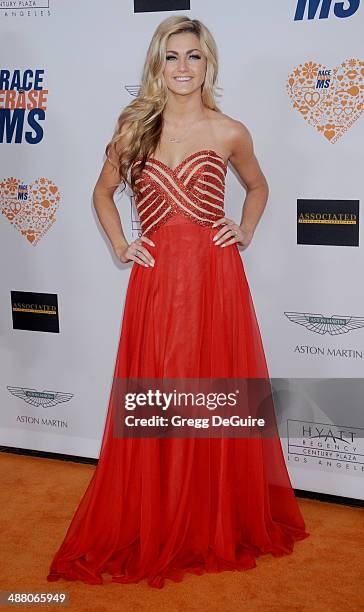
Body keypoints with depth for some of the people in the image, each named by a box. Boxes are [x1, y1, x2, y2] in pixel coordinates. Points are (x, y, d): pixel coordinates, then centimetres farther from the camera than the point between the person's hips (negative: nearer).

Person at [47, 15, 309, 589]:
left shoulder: (230, 132, 4)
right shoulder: (135, 128, 6)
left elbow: (258, 186, 22)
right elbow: (103, 191, 19)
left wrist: (245, 233, 6)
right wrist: (120, 245, 7)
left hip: (215, 278, 0)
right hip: (156, 280, 1)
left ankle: (222, 524, 26)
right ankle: (152, 527, 23)